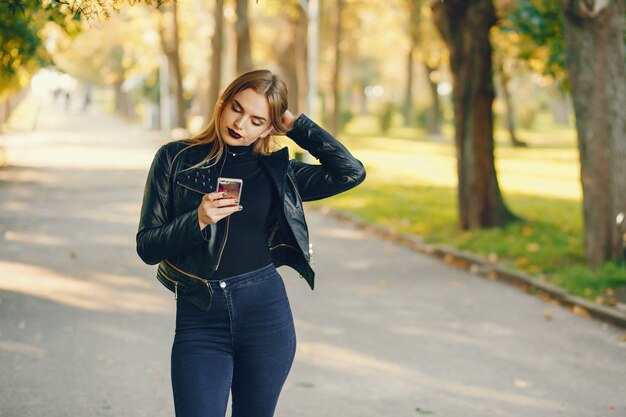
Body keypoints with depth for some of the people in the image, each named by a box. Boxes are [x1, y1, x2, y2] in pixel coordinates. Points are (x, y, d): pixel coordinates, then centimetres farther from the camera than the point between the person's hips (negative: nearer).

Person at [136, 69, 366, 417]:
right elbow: (147, 246, 1)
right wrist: (198, 220, -16)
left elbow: (351, 172, -4)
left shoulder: (277, 172, 7)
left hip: (265, 312, 1)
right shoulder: (175, 159, 3)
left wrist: (297, 125, 1)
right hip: (199, 319, -1)